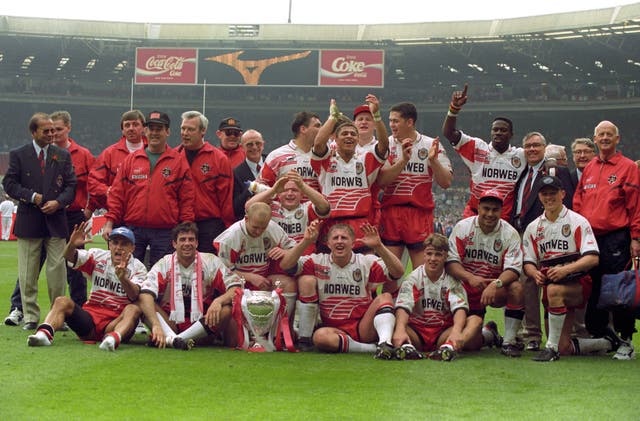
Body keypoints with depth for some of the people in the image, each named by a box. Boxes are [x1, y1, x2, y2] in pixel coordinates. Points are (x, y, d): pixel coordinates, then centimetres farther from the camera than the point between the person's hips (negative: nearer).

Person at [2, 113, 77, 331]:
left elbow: (71, 185, 7)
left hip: (56, 220, 1)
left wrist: (58, 202, -10)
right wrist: (31, 196, -10)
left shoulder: (63, 155, 9)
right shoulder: (18, 155, 4)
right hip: (28, 221, -1)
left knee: (57, 269, -1)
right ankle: (30, 316, 9)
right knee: (27, 273, 2)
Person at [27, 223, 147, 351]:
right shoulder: (98, 256, 10)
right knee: (62, 301, -18)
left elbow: (134, 296, -18)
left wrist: (123, 277, -39)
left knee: (134, 309, -32)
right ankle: (44, 334, -44)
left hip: (116, 323, -3)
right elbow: (69, 256, -3)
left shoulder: (138, 268, 2)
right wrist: (71, 245, -27)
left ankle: (113, 338, -61)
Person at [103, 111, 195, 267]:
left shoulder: (178, 162, 5)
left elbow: (186, 199, 3)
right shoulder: (132, 159, 11)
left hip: (164, 232, -2)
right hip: (133, 230, 2)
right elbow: (117, 194, 10)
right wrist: (109, 222, 1)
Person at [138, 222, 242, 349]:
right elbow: (145, 294, -18)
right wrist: (156, 325, -34)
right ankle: (173, 338, -46)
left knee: (228, 309, -26)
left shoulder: (211, 262, 0)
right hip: (171, 324, 0)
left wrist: (219, 301, -27)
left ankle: (174, 339, -34)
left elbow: (236, 286, -6)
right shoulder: (164, 265, -4)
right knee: (145, 303, -22)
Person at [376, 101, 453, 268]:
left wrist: (433, 160, -15)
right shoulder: (386, 145, 3)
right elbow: (381, 181, -10)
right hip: (391, 212, 1)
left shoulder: (431, 145, 3)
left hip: (421, 212, -1)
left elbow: (446, 182, -2)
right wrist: (403, 160, -20)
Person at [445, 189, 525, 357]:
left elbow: (513, 269, -18)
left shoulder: (509, 233, -7)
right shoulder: (463, 227, -5)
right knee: (471, 343, -14)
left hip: (497, 291, 0)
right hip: (468, 292, 0)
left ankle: (509, 341, -19)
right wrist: (470, 278, -30)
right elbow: (450, 262, -11)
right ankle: (489, 334, 25)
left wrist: (495, 284, -38)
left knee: (516, 288, -34)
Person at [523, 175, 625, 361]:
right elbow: (528, 262, 10)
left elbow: (593, 258, -12)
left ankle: (552, 347, -30)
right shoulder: (533, 228, 13)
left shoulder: (578, 222, -2)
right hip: (550, 285, 5)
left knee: (554, 290, -40)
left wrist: (566, 269, -27)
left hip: (578, 282, -5)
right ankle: (608, 343, 22)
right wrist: (534, 273, -15)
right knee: (564, 348, -4)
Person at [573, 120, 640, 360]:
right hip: (588, 239, 5)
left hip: (616, 239, -5)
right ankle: (598, 337, 17)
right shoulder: (588, 169, 16)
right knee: (592, 291, 8)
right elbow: (577, 203, 17)